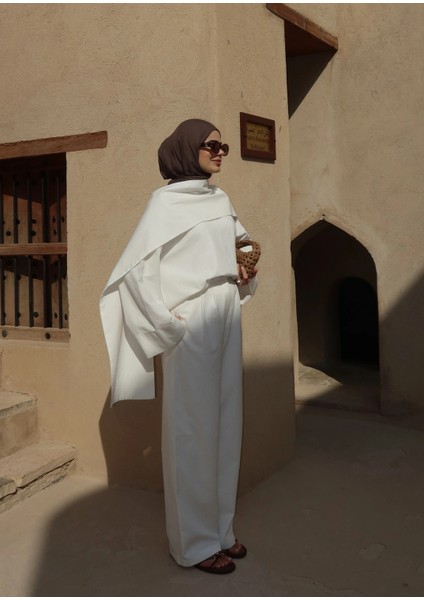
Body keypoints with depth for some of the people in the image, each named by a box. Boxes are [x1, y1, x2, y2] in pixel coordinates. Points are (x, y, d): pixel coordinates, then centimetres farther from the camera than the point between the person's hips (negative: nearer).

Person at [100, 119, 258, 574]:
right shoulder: (166, 201, -5)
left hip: (226, 323, 7)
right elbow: (135, 270, -11)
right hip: (191, 327, -7)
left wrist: (245, 275, 4)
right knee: (192, 429, -1)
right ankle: (195, 542, 11)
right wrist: (169, 324, -13)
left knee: (225, 424, 10)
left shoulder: (220, 200, 14)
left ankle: (220, 527, 23)